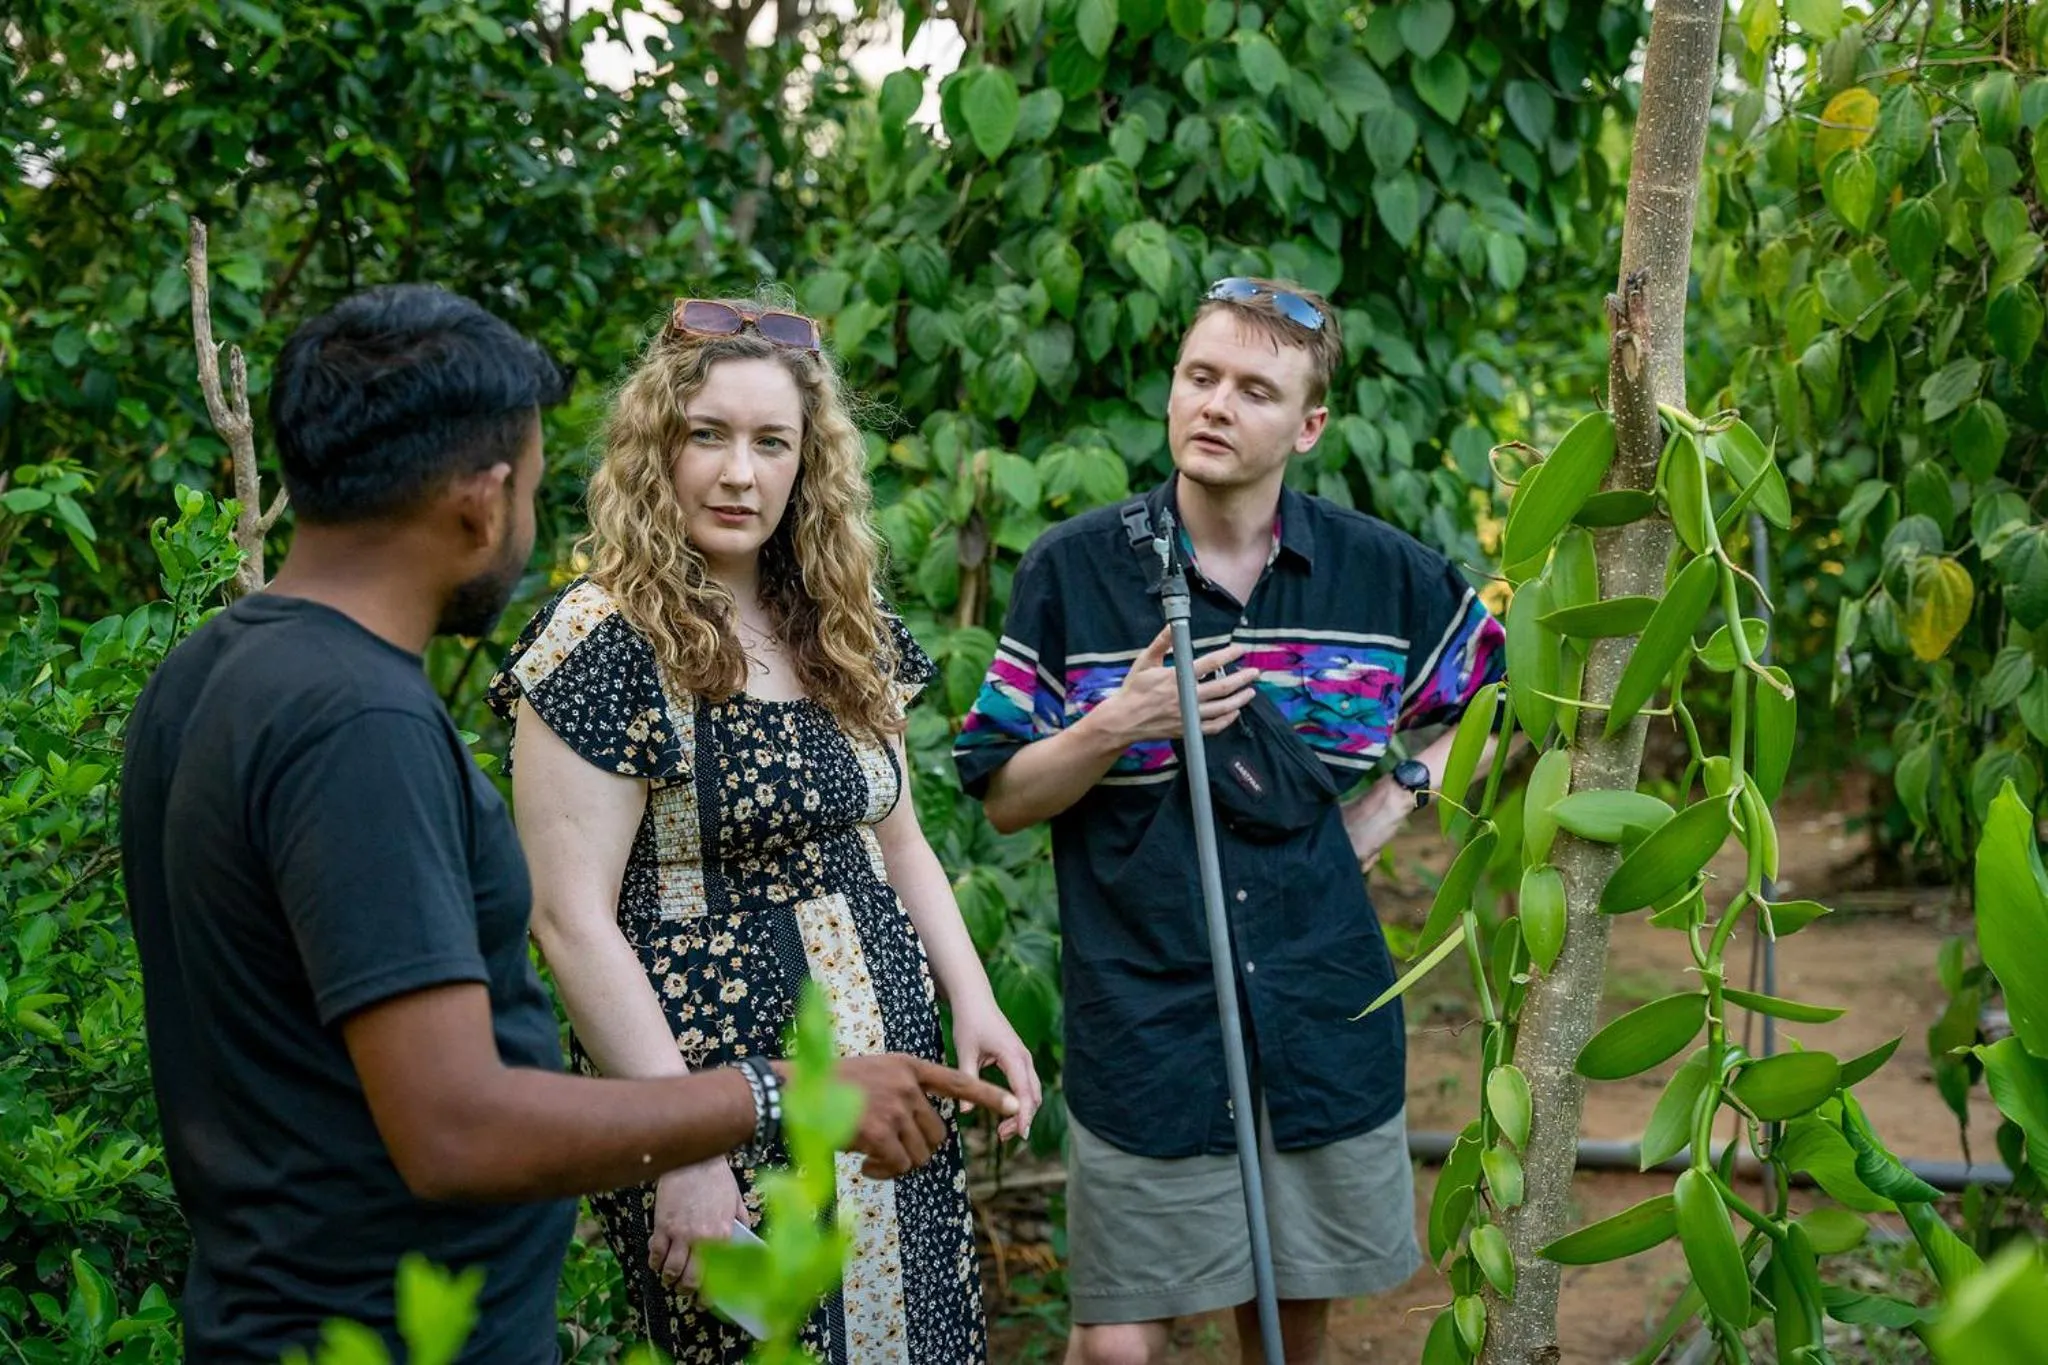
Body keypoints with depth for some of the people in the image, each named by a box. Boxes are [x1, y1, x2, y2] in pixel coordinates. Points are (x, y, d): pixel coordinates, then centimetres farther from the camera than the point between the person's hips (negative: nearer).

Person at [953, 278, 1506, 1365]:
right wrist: (1116, 727, -18)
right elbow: (1003, 798, -2)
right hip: (1145, 1028, -2)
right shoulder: (1073, 570, -5)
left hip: (1327, 1025, 2)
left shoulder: (1384, 572, 0)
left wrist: (1398, 795, 3)